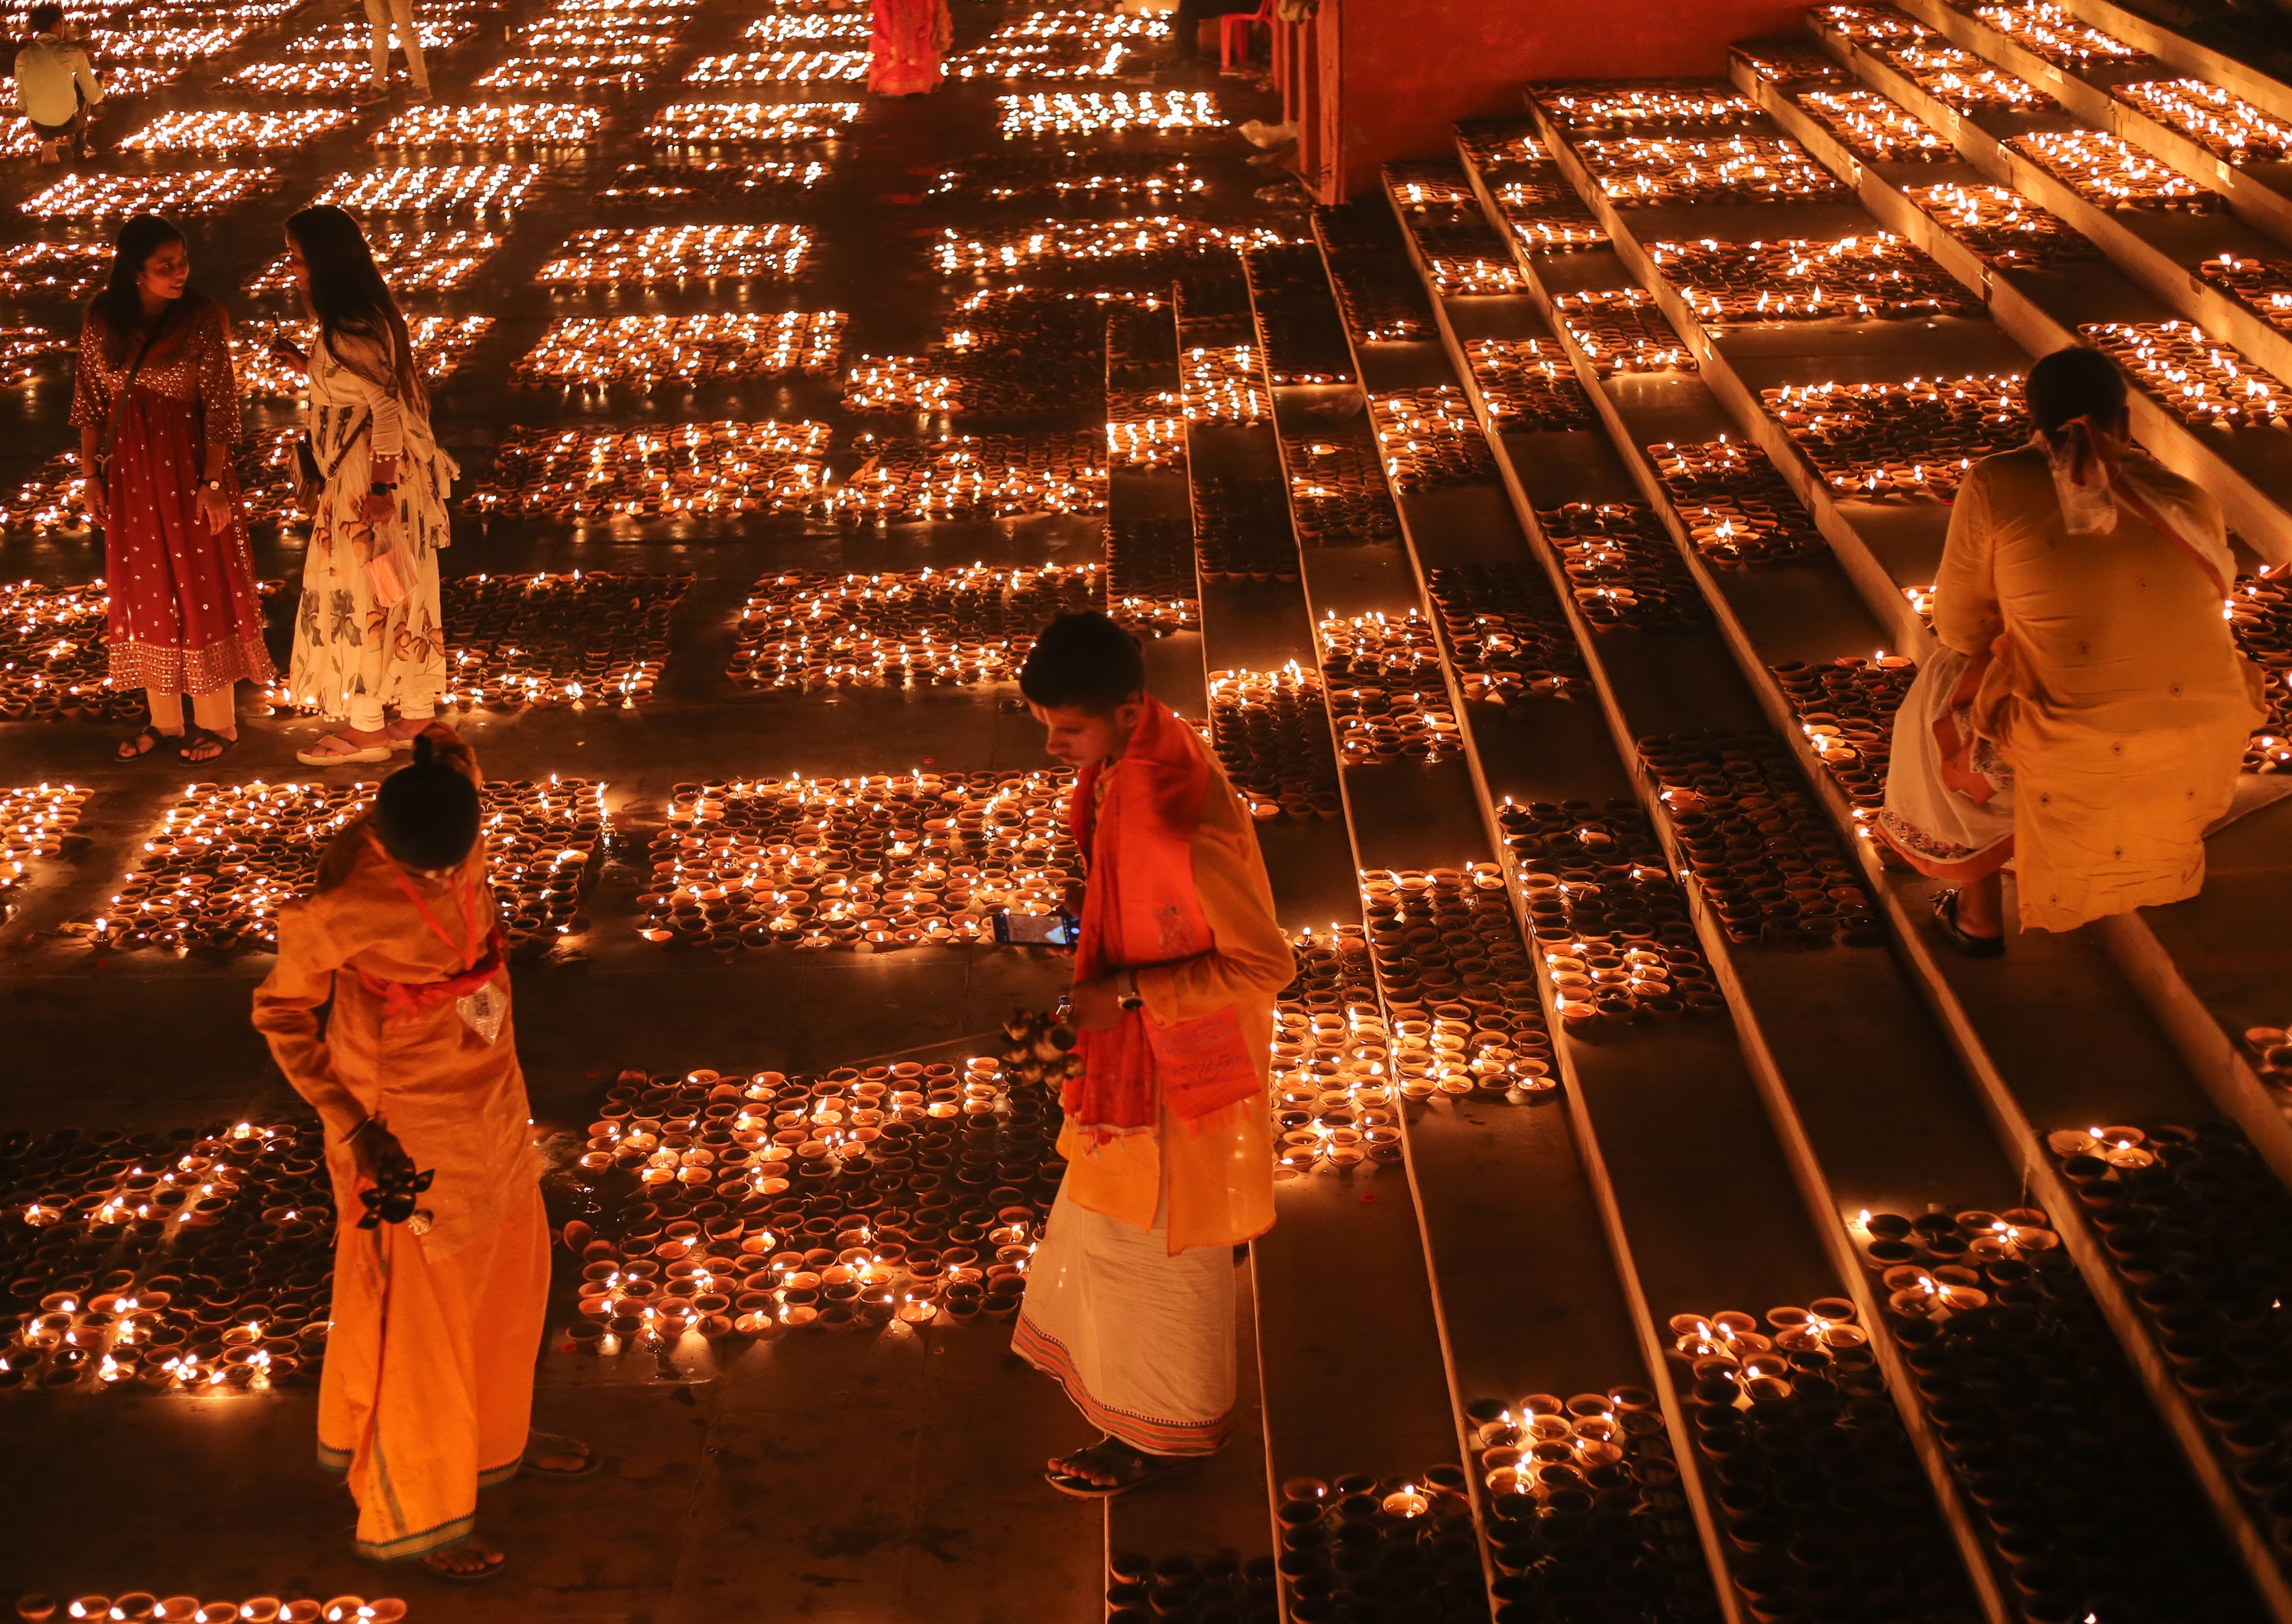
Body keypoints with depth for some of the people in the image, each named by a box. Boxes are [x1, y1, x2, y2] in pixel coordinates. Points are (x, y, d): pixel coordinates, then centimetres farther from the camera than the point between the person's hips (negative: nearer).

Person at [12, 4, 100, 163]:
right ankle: (78, 147, 36)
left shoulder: (23, 56, -6)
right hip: (68, 123, -3)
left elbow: (22, 104, 1)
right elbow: (94, 97, -4)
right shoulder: (73, 53, -13)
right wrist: (100, 86, 20)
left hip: (38, 126, 3)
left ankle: (48, 143, 22)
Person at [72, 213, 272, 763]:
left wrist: (213, 481, -16)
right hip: (129, 469, 4)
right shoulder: (102, 321, -1)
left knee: (201, 585, 4)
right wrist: (91, 474, 5)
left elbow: (220, 406, -12)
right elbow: (90, 401, 7)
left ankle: (217, 722, 16)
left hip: (189, 465, -4)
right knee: (145, 591, 12)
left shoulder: (204, 318, -11)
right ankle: (163, 720, 24)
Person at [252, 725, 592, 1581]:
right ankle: (412, 1516, 28)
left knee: (508, 1268, 24)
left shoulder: (455, 827, -13)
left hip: (487, 1096, 7)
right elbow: (281, 1015, -16)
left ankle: (496, 1431, 50)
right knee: (417, 1311, 8)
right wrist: (353, 1124, -20)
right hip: (405, 1126, -7)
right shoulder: (342, 906, -30)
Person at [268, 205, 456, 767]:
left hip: (368, 481, -10)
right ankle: (417, 713, 24)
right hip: (396, 472, 10)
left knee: (356, 594, 2)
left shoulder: (350, 329, -21)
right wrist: (302, 363, 11)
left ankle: (365, 727, 12)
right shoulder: (368, 312, 7)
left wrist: (381, 487, -25)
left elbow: (386, 407, -25)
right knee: (402, 594, 15)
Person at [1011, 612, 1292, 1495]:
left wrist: (1125, 995, -27)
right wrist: (1087, 905, -3)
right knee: (1114, 1203, 27)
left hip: (1175, 1057, -9)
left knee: (1155, 1238, 12)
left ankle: (1164, 1429, 33)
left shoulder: (1174, 818, -36)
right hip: (1134, 1040, 9)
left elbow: (1264, 962, -29)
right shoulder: (1133, 758, -8)